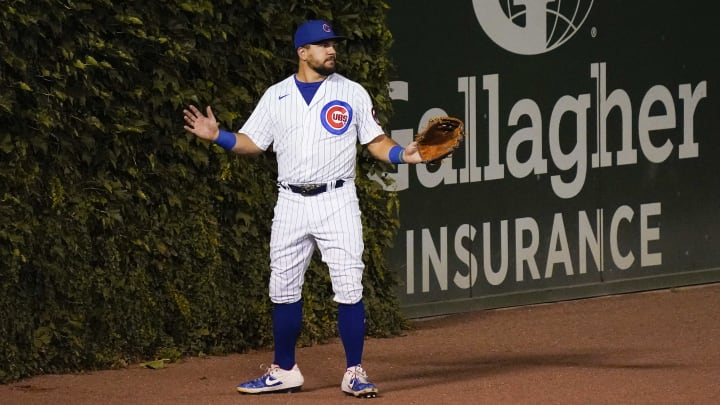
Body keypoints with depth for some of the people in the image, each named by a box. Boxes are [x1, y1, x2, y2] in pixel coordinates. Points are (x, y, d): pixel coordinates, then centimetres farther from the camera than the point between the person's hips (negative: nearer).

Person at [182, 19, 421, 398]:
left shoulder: (352, 93, 4)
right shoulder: (276, 96, 8)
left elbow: (376, 141, 5)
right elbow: (252, 142, 8)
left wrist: (403, 154, -14)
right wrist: (217, 136, -8)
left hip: (337, 201, -2)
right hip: (291, 204, 2)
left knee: (349, 288, -8)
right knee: (283, 290, 6)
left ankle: (354, 373, -2)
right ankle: (284, 371, 18)